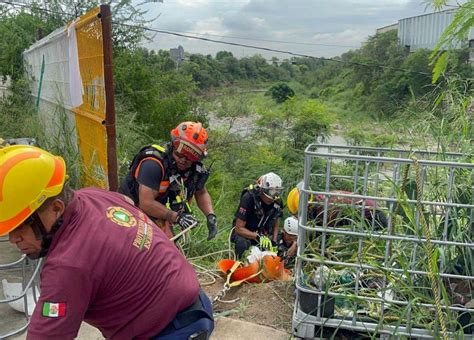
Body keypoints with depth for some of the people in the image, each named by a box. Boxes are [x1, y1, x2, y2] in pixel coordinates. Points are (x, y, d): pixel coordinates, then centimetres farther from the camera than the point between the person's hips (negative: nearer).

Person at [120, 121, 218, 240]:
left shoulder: (195, 168, -7)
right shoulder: (154, 164, -28)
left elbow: (201, 193, 9)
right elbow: (146, 203, -31)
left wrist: (210, 215, -6)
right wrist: (176, 217, -32)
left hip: (160, 219, 7)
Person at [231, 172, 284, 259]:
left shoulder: (277, 202, -11)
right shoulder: (249, 198, -27)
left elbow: (275, 225, 4)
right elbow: (239, 228, -25)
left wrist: (274, 242, -12)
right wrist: (258, 237, -37)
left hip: (264, 234, 5)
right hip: (245, 233, -5)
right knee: (242, 243, -36)